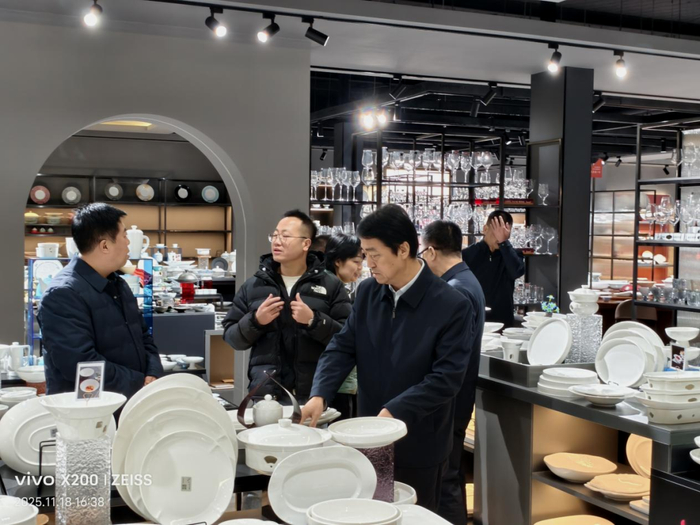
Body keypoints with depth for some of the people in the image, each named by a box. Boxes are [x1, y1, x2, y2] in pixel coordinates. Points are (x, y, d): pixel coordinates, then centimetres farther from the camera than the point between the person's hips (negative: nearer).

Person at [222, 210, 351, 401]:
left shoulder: (331, 285, 2)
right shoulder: (253, 286, 10)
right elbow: (231, 337, 9)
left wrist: (313, 320, -18)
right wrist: (255, 321, -8)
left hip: (315, 395, -1)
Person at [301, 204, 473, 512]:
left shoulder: (451, 306, -16)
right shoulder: (367, 292, 0)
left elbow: (447, 377, -19)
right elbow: (342, 348, 0)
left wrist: (395, 411, -27)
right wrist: (319, 395, -16)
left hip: (419, 446, -4)